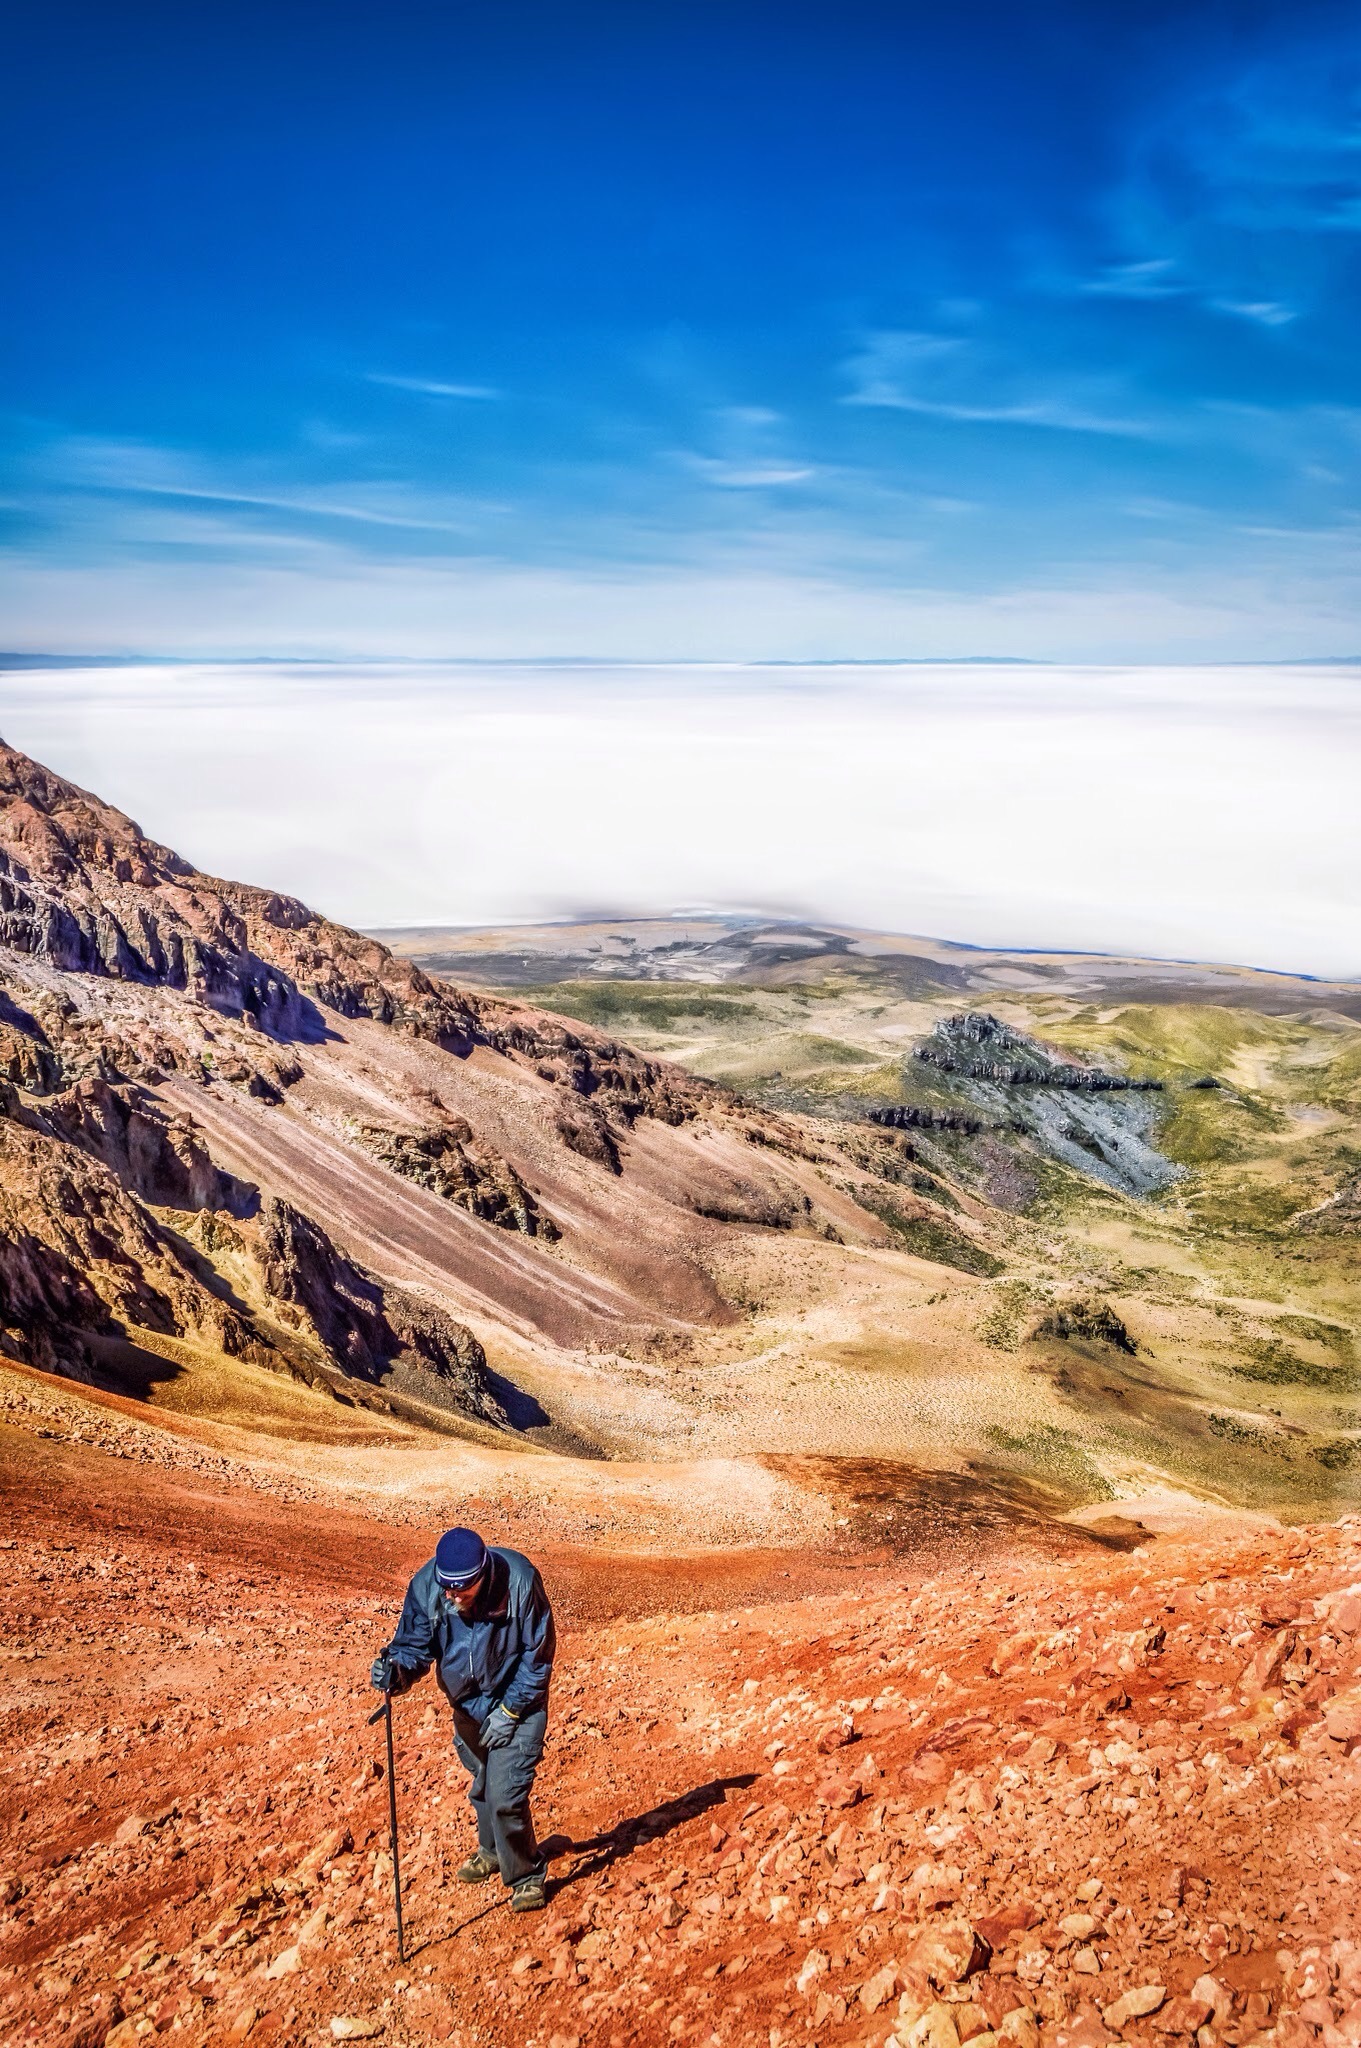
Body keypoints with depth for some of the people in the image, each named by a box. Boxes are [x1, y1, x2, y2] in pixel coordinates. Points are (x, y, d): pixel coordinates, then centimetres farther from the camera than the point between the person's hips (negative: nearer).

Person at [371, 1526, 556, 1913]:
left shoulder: (519, 1581, -32)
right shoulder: (425, 1586, -25)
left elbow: (538, 1654, -19)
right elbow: (415, 1643, -13)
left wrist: (509, 1710, -17)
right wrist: (398, 1670, -36)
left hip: (518, 1700, -4)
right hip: (467, 1703, 4)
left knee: (505, 1794, -12)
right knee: (481, 1786, 23)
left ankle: (526, 1875, 12)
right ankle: (492, 1851, 50)